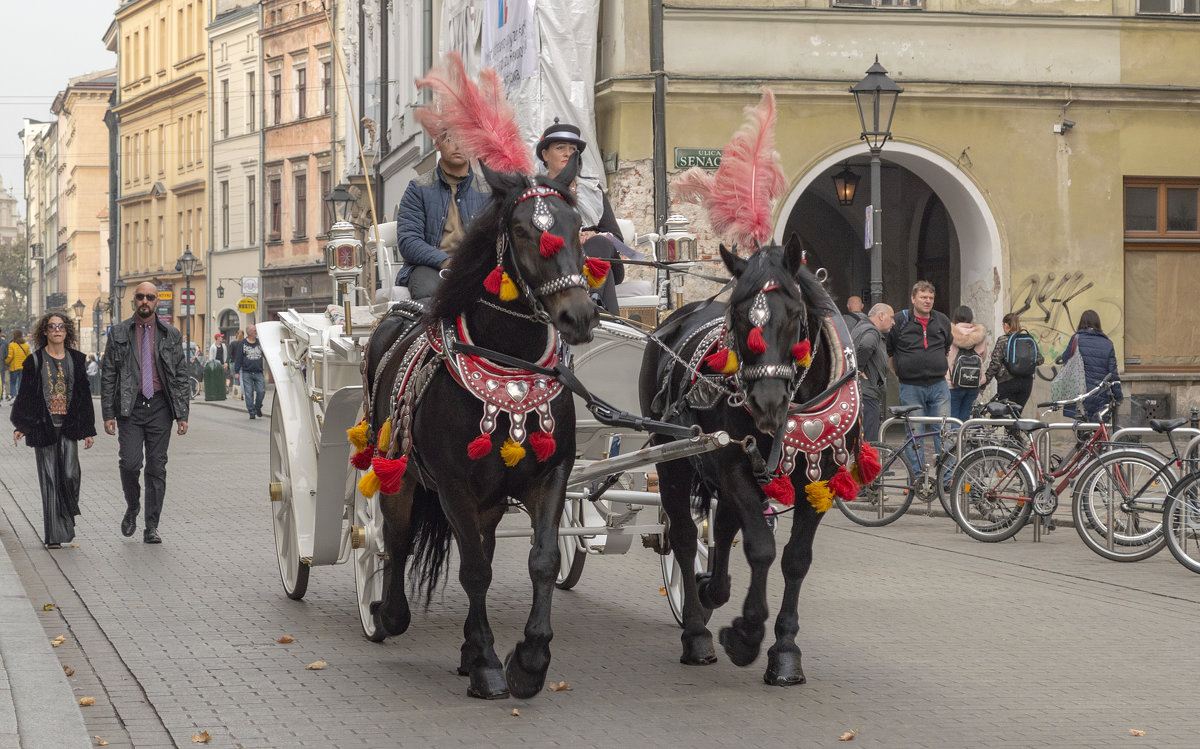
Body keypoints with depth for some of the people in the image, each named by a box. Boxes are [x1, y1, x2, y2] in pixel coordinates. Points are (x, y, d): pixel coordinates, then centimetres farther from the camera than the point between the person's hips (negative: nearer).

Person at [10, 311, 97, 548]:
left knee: (70, 475, -13)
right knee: (50, 480, -1)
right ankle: (54, 536, 3)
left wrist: (88, 430, 9)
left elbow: (84, 395, 11)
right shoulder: (35, 361, 2)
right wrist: (20, 426, -6)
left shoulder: (76, 360, 9)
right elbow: (25, 395, 2)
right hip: (44, 427, -1)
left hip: (69, 427, 1)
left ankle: (67, 523, 12)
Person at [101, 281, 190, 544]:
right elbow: (108, 376, 5)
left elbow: (181, 377, 8)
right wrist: (108, 414, -2)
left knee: (157, 468, 1)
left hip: (159, 407, 1)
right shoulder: (119, 333, 6)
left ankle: (151, 527, 8)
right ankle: (132, 508, 16)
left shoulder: (171, 335, 8)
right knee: (130, 462, -12)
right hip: (130, 407, -1)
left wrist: (182, 414, 1)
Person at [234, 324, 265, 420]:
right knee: (248, 393, -2)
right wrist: (236, 371, -3)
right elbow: (238, 358, 2)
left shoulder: (260, 343, 10)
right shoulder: (243, 344, 3)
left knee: (261, 391, -7)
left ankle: (258, 407, 18)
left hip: (258, 372, 2)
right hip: (247, 373, -2)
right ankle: (252, 412, 5)